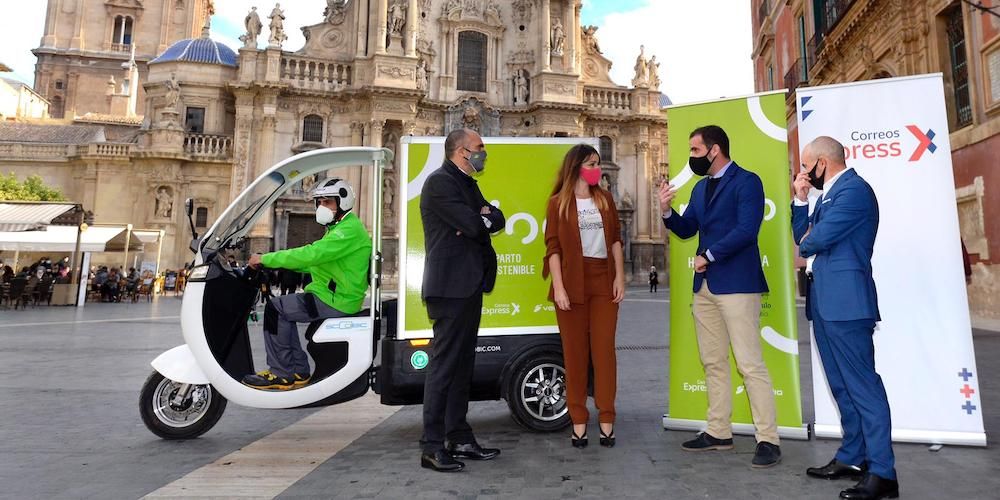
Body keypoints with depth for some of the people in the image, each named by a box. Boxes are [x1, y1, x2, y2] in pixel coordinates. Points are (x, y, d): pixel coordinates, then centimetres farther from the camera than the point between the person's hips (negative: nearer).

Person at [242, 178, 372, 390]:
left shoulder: (350, 230, -15)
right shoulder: (339, 228, 21)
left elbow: (311, 254, -26)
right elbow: (316, 263, 22)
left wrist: (265, 259, -20)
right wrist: (279, 264, 10)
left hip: (337, 301, -11)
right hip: (336, 296, 11)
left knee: (276, 308, -11)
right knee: (284, 309, 11)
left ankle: (282, 373, -3)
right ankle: (298, 370, 11)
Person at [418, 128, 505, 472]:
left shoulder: (467, 184, 20)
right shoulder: (440, 182, -9)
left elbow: (496, 220, 13)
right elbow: (474, 226, -19)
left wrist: (482, 216, -9)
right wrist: (484, 218, 3)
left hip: (469, 286, 10)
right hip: (450, 286, -9)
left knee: (462, 364, 12)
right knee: (444, 364, -6)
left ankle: (459, 438, 22)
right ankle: (432, 447, 3)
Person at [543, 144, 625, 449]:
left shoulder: (605, 199, 13)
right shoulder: (558, 202, 3)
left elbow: (615, 239, 13)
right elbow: (553, 247, -3)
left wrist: (620, 277, 3)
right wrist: (558, 287, -11)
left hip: (604, 281, 3)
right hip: (573, 283, -2)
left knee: (604, 350, 1)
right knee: (574, 352, 3)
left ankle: (606, 421, 10)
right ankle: (579, 423, 11)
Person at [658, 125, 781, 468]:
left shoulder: (746, 181, -8)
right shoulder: (701, 187, 16)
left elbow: (746, 230, -18)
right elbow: (686, 229, 19)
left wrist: (708, 256, -12)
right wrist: (667, 210, 1)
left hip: (737, 284, -8)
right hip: (705, 286, 8)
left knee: (750, 364, -5)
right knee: (713, 363, 13)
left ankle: (768, 440, 6)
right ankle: (719, 433, 23)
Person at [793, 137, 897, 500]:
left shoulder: (854, 189, -12)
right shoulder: (829, 194, 19)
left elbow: (818, 239, -19)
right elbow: (803, 237, 17)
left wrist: (803, 248, 4)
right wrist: (800, 199, 7)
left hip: (846, 302, -10)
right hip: (825, 303, 10)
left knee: (863, 386, -6)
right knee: (843, 386, 15)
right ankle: (852, 457, 26)